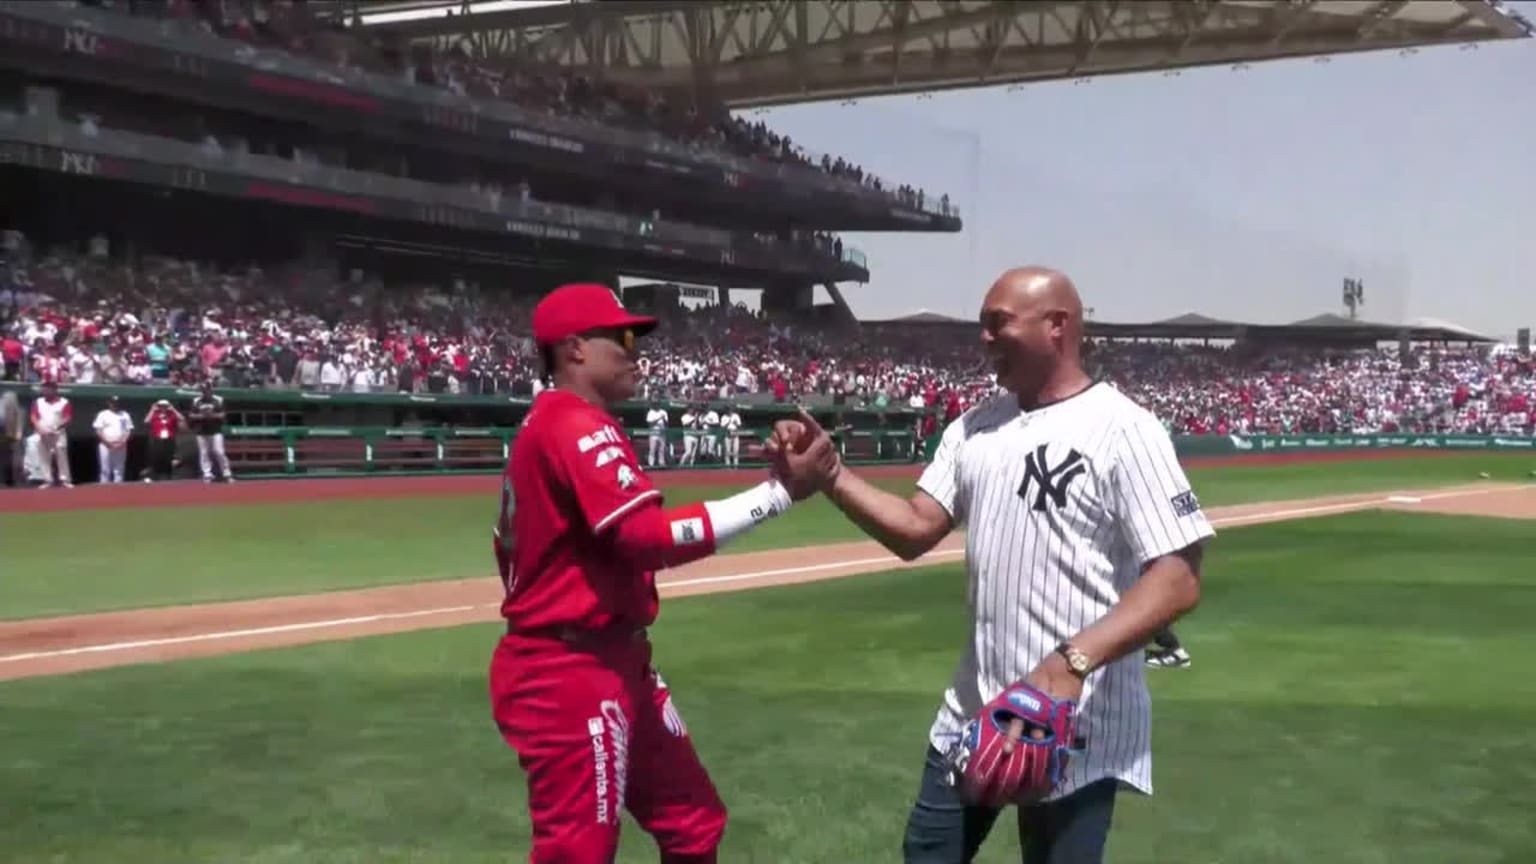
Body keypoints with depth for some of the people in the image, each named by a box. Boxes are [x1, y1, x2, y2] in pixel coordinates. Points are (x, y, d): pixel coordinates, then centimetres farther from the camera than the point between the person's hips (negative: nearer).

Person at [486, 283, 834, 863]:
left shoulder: (546, 426, 16)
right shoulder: (579, 427, -17)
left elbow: (512, 544, 21)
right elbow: (648, 537, -28)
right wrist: (778, 492, -26)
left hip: (611, 663, 11)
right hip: (571, 676, -11)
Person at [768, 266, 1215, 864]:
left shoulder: (1124, 431, -14)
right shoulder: (976, 426, 8)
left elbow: (1177, 580, -20)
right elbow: (914, 530, 4)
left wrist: (1073, 662, -31)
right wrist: (828, 474, -10)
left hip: (1075, 726, -7)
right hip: (972, 713, 7)